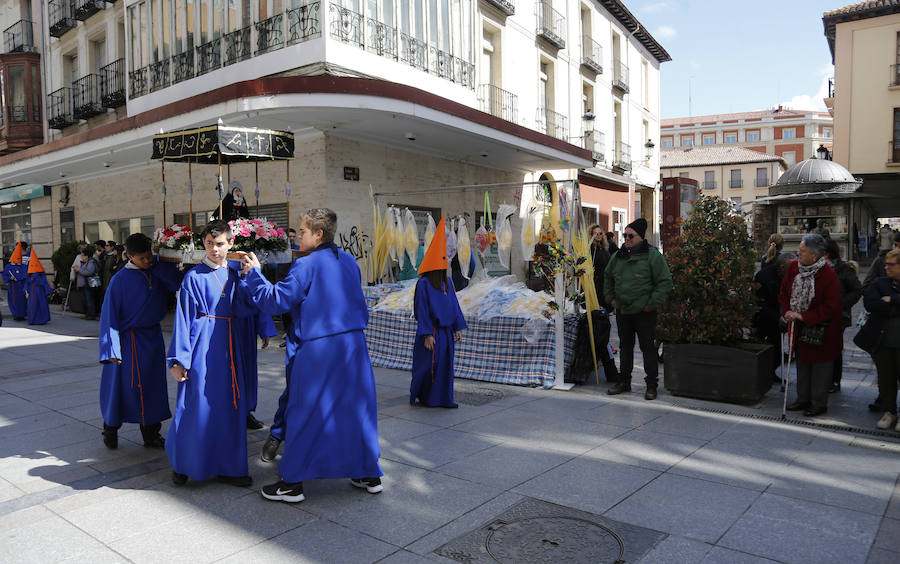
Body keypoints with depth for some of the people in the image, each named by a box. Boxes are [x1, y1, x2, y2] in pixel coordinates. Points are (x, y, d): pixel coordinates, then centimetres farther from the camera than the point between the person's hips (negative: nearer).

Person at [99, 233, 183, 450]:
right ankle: (111, 429, 27)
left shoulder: (159, 272, 1)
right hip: (130, 339, -4)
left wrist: (158, 262, -18)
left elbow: (178, 283, -17)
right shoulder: (120, 279, -10)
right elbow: (110, 314, -9)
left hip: (153, 337, 4)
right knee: (122, 385, 4)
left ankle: (151, 434, 20)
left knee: (153, 385, 9)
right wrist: (112, 349, -14)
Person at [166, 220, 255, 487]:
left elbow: (242, 310, -2)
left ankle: (226, 466, 17)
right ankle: (182, 463, 19)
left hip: (228, 344, 5)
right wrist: (178, 359, -9)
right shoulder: (194, 277, -2)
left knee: (228, 404, 6)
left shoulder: (233, 275, 12)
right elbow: (183, 318, -4)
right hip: (203, 346, -5)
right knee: (198, 403, -2)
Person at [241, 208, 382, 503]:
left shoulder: (306, 265, -11)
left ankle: (293, 482, 16)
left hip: (318, 351, -6)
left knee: (304, 414, 6)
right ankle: (369, 475, 23)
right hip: (353, 346, 6)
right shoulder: (349, 261, 9)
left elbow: (276, 301, -10)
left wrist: (254, 274, 1)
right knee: (357, 408, 14)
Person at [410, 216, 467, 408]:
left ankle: (443, 398, 19)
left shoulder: (447, 283, 8)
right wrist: (427, 335, -17)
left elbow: (454, 306, 12)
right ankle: (422, 396, 20)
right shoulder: (424, 284, -12)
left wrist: (458, 328, 9)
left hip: (446, 331, 7)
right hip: (432, 332, -7)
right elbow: (422, 311, -14)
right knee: (428, 366, 1)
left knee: (445, 365, 10)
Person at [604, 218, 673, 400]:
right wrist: (611, 298, 15)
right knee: (625, 347, 14)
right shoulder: (617, 256, 10)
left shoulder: (652, 255, -8)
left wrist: (652, 304, -11)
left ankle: (652, 385, 11)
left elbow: (665, 282, -8)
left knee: (648, 348, 1)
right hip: (622, 310, 6)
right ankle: (624, 381, 24)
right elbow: (608, 277, 25)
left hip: (644, 312, -6)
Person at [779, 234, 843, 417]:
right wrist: (787, 312, -8)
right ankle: (803, 399, 30)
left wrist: (803, 317, -23)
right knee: (802, 364, 17)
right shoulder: (794, 267, -4)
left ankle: (819, 404, 18)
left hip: (821, 330, -6)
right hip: (799, 327, 6)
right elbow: (784, 292, 8)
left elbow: (830, 308, -20)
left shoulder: (828, 275, -21)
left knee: (820, 366, 6)